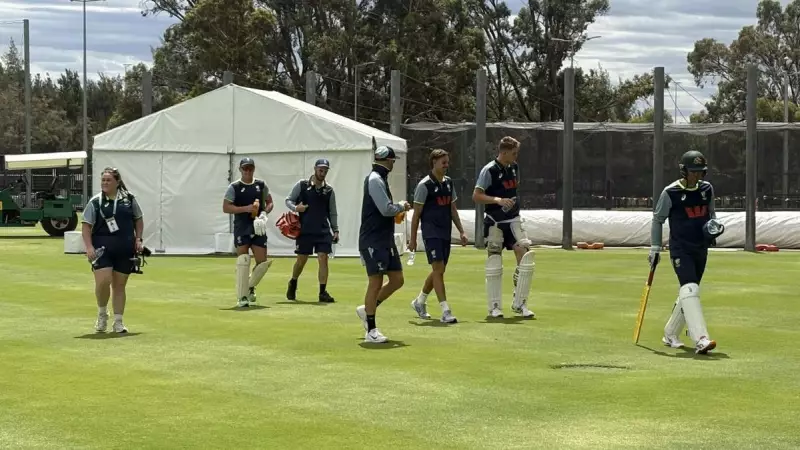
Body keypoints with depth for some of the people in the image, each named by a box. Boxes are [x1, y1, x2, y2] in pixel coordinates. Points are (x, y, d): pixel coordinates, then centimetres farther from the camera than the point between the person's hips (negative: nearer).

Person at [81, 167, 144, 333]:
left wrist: (138, 239, 7)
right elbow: (86, 226, -2)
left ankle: (118, 322, 16)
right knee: (103, 281, -16)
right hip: (102, 249, -2)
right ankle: (102, 313, 9)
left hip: (125, 250, 2)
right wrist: (89, 247, -13)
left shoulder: (129, 199, 6)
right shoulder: (95, 202, 0)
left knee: (119, 286, 7)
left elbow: (138, 220, 17)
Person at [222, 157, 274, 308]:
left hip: (258, 227, 4)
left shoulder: (261, 185, 8)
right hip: (241, 228, -3)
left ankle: (250, 286, 27)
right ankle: (242, 297, -4)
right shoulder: (234, 187, -3)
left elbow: (270, 202, 15)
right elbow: (226, 208, -8)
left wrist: (264, 212, -6)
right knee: (243, 260, -11)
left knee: (263, 261, 0)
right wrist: (246, 208, -19)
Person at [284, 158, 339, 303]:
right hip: (304, 230, -2)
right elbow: (288, 200, 4)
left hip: (323, 231, 2)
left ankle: (323, 292, -4)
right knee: (301, 259, 6)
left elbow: (332, 213, 13)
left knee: (323, 259, -7)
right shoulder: (302, 185, -1)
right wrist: (295, 208, -17)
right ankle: (293, 284, 31)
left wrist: (335, 230, 7)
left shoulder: (329, 190, 7)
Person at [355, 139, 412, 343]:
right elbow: (386, 209, -21)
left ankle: (367, 309, 23)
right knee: (376, 283, -7)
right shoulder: (375, 180, -14)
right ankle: (371, 330, -2)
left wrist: (399, 209, 10)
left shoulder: (380, 179, 17)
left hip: (386, 240, 10)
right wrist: (401, 206, -4)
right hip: (373, 240, -10)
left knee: (397, 280, 10)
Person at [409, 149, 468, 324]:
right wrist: (413, 239, -6)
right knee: (438, 269, -13)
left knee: (439, 271, 13)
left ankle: (419, 302, 32)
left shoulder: (448, 182, 12)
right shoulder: (425, 185, -8)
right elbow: (416, 213, -6)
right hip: (431, 233, -7)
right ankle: (445, 312, -16)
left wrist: (461, 231, 15)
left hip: (445, 233, 7)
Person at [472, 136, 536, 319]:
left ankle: (519, 304, 2)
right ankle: (494, 307, 9)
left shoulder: (514, 168, 9)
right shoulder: (489, 170, -11)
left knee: (525, 256, -7)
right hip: (495, 222, -5)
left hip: (513, 220, 6)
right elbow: (476, 196, -15)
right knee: (494, 264, -1)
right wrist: (497, 200, -26)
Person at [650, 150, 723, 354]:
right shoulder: (670, 193, -10)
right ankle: (700, 340, -30)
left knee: (688, 293, 13)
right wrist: (655, 248, -1)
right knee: (689, 290, -21)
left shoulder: (707, 189, 5)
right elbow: (657, 219, 0)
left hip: (701, 249, 6)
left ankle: (670, 334, 29)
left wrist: (714, 226, -1)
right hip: (680, 249, -6)